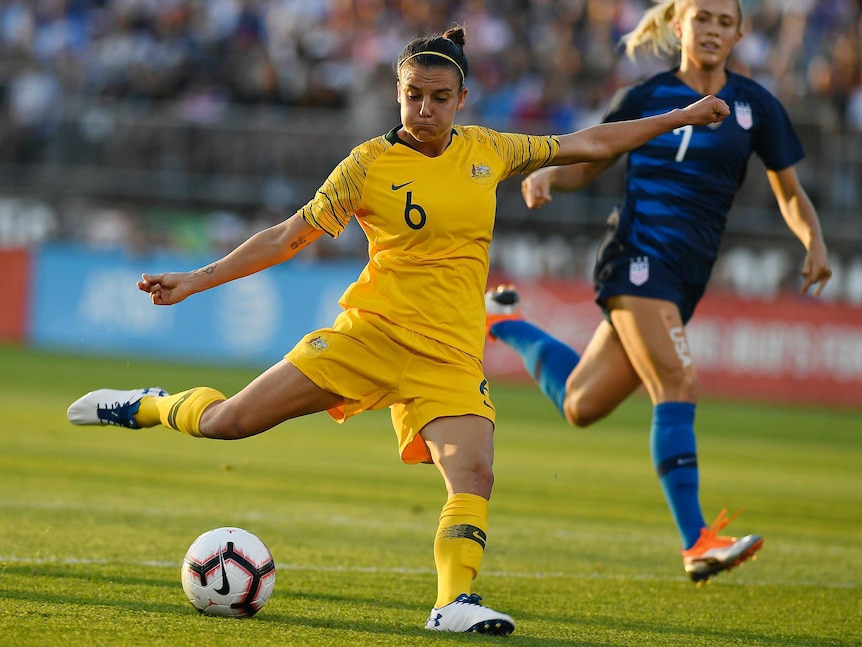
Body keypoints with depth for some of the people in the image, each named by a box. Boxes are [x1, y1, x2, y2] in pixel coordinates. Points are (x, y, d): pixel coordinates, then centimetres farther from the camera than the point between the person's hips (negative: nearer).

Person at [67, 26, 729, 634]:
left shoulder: (486, 151, 9)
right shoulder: (370, 163, -1)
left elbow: (587, 143, 19)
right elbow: (290, 235, 1)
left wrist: (680, 116, 20)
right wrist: (196, 280, -3)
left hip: (451, 356, 2)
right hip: (371, 333, -2)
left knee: (474, 475, -22)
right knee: (228, 421, -5)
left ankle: (455, 601, -19)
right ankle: (151, 406, 24)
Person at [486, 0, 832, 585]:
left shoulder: (754, 105, 8)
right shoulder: (646, 98, 4)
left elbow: (790, 193, 12)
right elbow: (585, 168, 14)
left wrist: (815, 243, -7)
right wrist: (545, 175, -8)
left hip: (686, 275, 4)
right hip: (638, 255, -4)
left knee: (580, 406, 9)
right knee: (679, 385, -22)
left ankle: (505, 322, 36)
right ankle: (697, 543, -24)